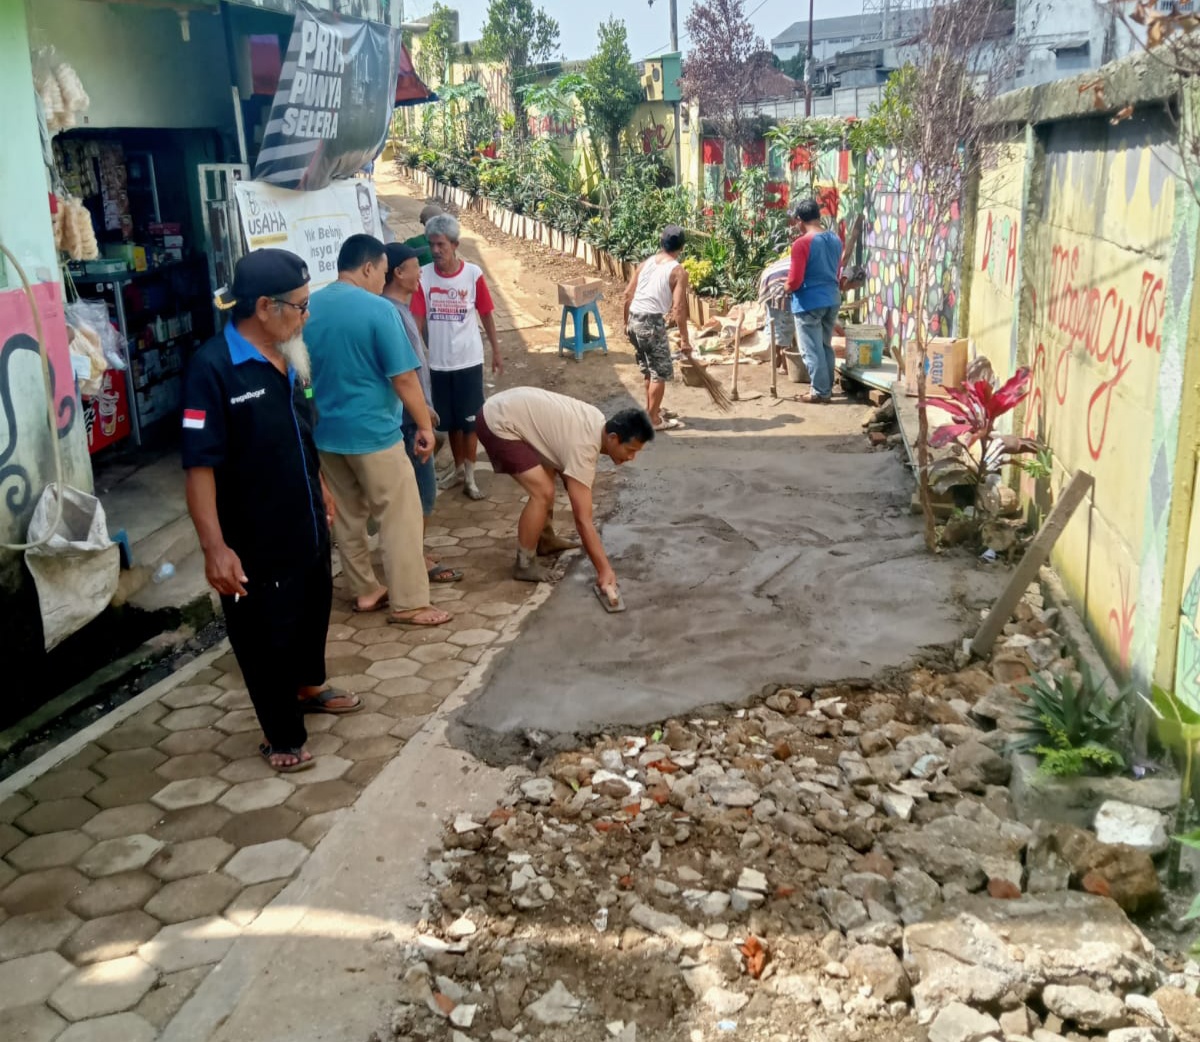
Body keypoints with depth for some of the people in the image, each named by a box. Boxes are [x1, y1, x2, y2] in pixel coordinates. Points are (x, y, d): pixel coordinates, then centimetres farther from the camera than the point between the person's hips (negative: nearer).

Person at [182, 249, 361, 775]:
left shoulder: (287, 359, 2)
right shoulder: (213, 367, -23)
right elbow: (200, 465, -24)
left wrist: (321, 489, 24)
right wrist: (214, 547, -27)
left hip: (307, 523, 8)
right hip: (256, 539, -8)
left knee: (313, 608, 25)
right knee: (266, 634, 7)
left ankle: (309, 686, 51)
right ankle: (281, 735, 26)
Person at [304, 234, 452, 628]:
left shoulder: (309, 308, 5)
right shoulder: (377, 308, -16)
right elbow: (403, 377, -16)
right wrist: (425, 425, -6)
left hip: (325, 432, 7)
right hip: (372, 432, -7)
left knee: (346, 516, 16)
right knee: (400, 518, 1)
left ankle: (365, 591, 27)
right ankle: (409, 604, 4)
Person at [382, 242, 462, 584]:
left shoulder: (398, 307, 11)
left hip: (413, 414, 10)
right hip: (410, 417, -10)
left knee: (412, 487, 16)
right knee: (423, 489, -2)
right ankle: (417, 560, 7)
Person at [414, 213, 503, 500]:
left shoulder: (473, 274, -9)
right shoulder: (424, 276, -6)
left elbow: (486, 315, -1)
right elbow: (418, 319, -6)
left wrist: (496, 351, 3)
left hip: (469, 360, -2)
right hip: (438, 362, 2)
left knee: (470, 419, 5)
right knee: (450, 420, 15)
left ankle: (470, 476, 15)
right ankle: (459, 468, 33)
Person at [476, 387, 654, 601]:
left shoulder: (598, 422, 1)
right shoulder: (583, 448, -25)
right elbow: (583, 519, -27)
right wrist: (605, 570, -27)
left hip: (507, 409, 10)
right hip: (497, 423, -10)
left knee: (547, 474, 23)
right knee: (543, 492, -15)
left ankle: (545, 540, 35)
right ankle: (525, 565, -2)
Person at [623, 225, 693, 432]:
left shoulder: (646, 262, 11)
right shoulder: (678, 271, -6)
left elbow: (628, 294, 11)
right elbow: (678, 308, -13)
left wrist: (627, 322, 22)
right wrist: (684, 339, -9)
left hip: (634, 319, 7)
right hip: (652, 322, -7)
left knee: (650, 370, 22)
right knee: (661, 373, 4)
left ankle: (652, 410, 33)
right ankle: (653, 420, 7)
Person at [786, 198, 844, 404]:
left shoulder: (802, 244, -17)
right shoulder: (835, 239, 6)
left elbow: (795, 281, -18)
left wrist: (786, 288, 3)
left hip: (809, 302, -7)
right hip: (832, 299, 8)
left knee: (812, 350, 2)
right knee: (825, 346, 18)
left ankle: (821, 392, 6)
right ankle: (828, 388, 24)